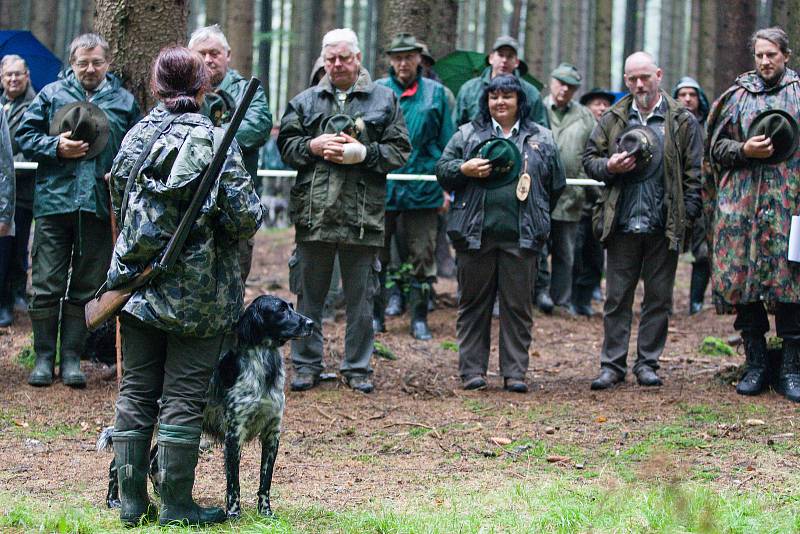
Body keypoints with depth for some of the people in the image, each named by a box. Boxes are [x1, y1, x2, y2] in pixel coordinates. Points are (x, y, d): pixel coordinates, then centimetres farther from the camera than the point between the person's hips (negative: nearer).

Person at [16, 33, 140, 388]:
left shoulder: (124, 101, 10)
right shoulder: (52, 94, 7)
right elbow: (24, 136, 6)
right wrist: (56, 147, -10)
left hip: (100, 208, 1)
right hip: (54, 202, -1)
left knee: (86, 288, 5)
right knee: (46, 285, 0)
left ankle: (71, 358, 13)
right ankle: (44, 357, 9)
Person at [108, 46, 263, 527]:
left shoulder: (135, 137, 3)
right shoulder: (215, 142, -10)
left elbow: (118, 207, 12)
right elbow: (245, 217, -13)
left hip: (137, 284, 4)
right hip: (199, 295, -4)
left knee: (136, 393, 9)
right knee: (183, 398, 2)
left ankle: (132, 501, 12)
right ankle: (176, 506, 5)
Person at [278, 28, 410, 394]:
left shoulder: (384, 100, 6)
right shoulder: (305, 101, 10)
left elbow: (399, 151, 2)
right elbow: (286, 145, 9)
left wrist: (362, 153, -12)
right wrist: (313, 146, -9)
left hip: (362, 214, -1)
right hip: (313, 213, 1)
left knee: (360, 297, 6)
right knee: (309, 294, 7)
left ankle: (357, 367, 15)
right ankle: (307, 365, 17)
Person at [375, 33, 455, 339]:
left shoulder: (435, 92, 5)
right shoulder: (377, 91, 4)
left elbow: (446, 142, 8)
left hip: (423, 187, 0)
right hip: (382, 185, 0)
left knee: (423, 257, 3)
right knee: (376, 254, 6)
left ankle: (419, 319, 11)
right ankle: (375, 315, 15)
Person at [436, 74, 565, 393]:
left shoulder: (541, 139, 11)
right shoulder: (467, 135, 10)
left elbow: (555, 185, 15)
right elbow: (442, 170, 7)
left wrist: (535, 218, 10)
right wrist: (464, 169, -12)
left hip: (521, 237, 0)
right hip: (475, 235, 0)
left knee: (518, 305, 2)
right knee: (474, 303, 4)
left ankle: (515, 372, 7)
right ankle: (472, 370, 10)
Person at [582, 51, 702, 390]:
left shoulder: (682, 121, 3)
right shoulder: (612, 119, 9)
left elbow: (694, 172, 2)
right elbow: (589, 158, 14)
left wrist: (688, 216, -6)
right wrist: (609, 166, -8)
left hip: (664, 226, -1)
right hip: (622, 223, 1)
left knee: (658, 297, 5)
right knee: (616, 298, 3)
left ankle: (647, 364, 13)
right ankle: (612, 365, 8)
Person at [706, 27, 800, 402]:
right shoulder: (736, 96, 11)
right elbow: (716, 147, 11)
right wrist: (744, 150, -7)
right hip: (741, 202, 2)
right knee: (742, 278, 0)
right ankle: (755, 363, 11)